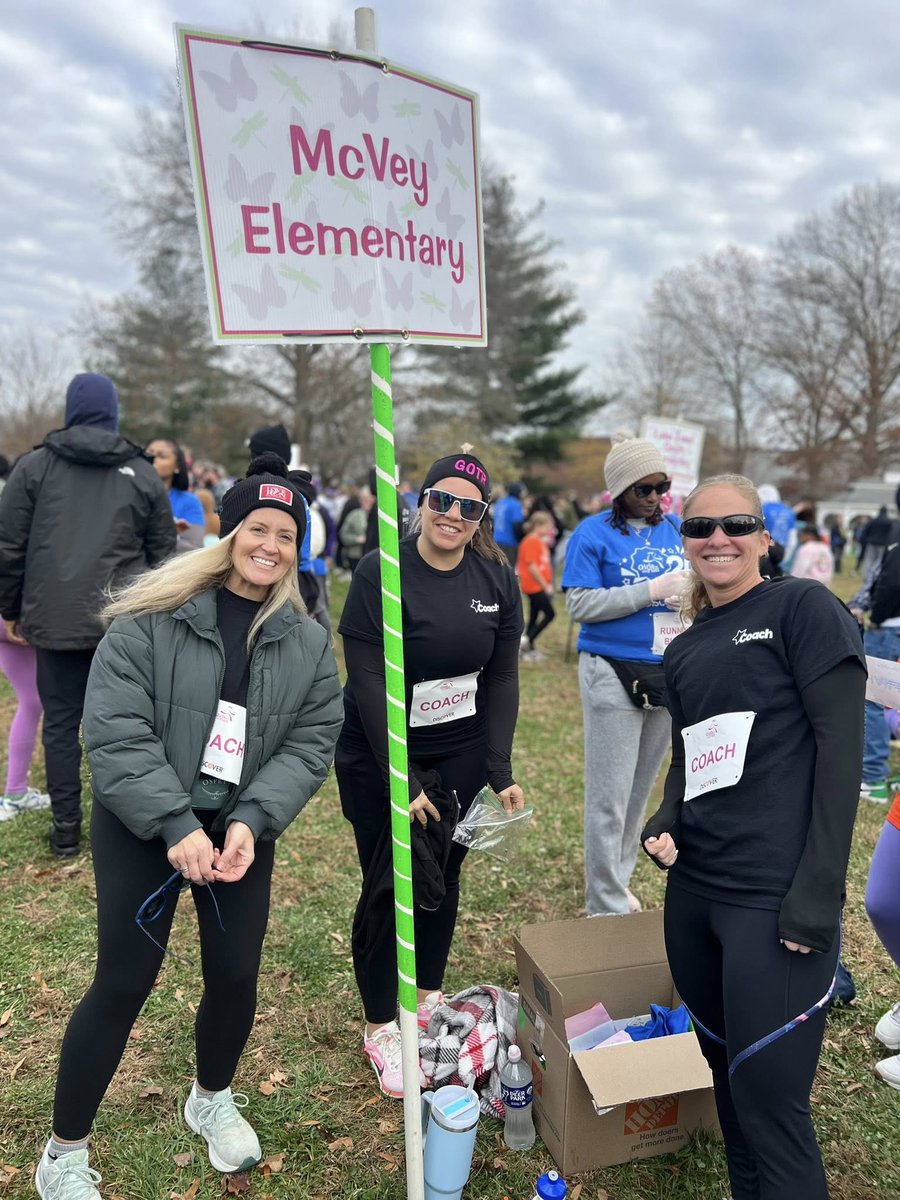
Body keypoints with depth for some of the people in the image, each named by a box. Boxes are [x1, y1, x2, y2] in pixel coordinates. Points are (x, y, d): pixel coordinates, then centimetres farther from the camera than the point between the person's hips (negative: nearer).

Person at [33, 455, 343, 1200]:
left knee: (236, 978, 10)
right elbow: (114, 731, -16)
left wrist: (249, 822, -17)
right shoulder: (154, 616, -12)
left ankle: (213, 1101, 43)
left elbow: (311, 744, -4)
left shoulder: (308, 642, -1)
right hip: (142, 828, -3)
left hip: (240, 830, 4)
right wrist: (177, 826, -22)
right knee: (124, 984, 3)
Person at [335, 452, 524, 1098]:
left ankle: (430, 997, 40)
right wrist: (404, 780, -20)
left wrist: (499, 769, -7)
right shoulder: (381, 572, -17)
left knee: (444, 876, 16)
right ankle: (381, 1027, 27)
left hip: (462, 753, 4)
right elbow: (370, 683, -18)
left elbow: (503, 677, -2)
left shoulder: (497, 578, -5)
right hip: (380, 757, -3)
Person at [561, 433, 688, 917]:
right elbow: (579, 604, -14)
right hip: (613, 676, -5)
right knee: (609, 795, 2)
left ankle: (617, 879, 35)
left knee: (640, 788, 17)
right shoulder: (593, 534, -7)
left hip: (669, 674, 6)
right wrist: (651, 591, -19)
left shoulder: (674, 530, 8)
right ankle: (607, 906, 16)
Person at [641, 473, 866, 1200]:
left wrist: (819, 891, -16)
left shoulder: (803, 608, -5)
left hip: (776, 901, -6)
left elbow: (841, 747, -11)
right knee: (728, 1078, 19)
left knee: (769, 1106, 0)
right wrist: (666, 824, -2)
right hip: (693, 893, 6)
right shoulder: (684, 651, 13)